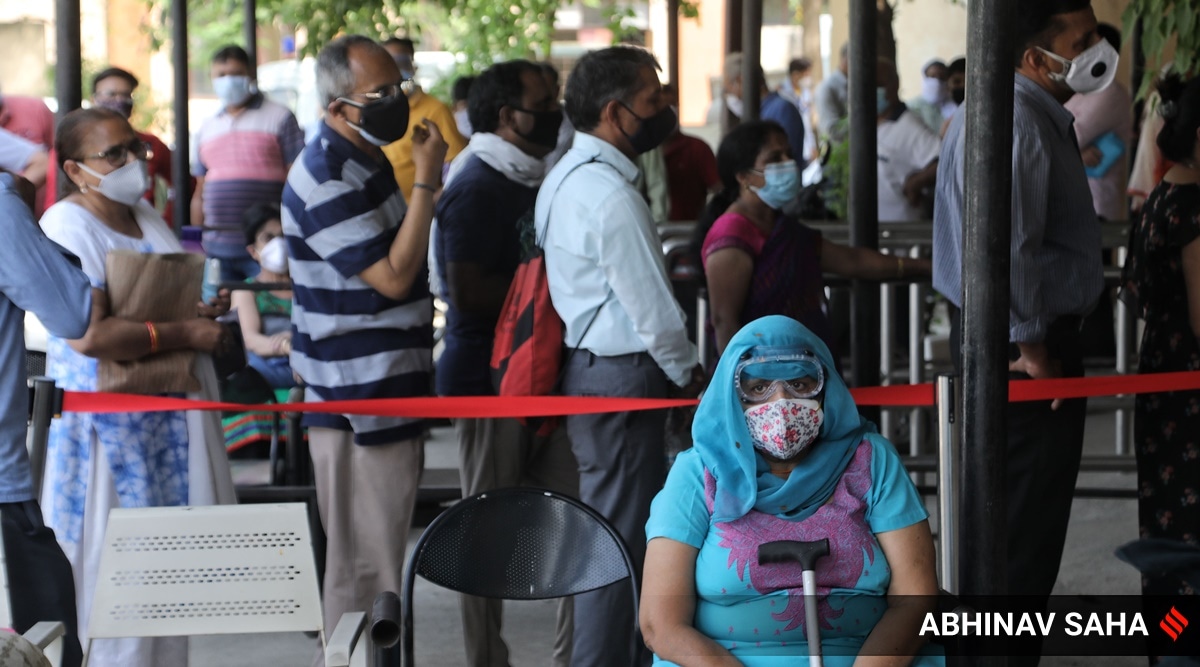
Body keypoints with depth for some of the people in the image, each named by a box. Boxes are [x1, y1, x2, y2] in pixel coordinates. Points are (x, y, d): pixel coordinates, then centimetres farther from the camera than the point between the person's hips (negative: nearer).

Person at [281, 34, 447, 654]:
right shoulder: (325, 179, -20)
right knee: (363, 568, -5)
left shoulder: (362, 160, 13)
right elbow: (393, 275, -23)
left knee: (377, 560, 17)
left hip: (388, 395, 10)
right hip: (357, 403, -10)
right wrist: (426, 181, -21)